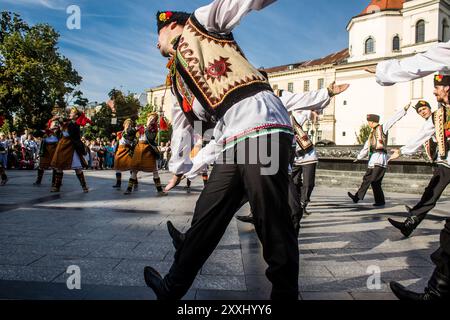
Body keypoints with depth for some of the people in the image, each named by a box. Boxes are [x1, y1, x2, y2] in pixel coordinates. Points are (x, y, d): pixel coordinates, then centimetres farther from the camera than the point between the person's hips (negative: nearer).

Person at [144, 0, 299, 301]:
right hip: (233, 143, 8)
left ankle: (285, 293, 8)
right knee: (206, 219, 13)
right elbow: (184, 126, 36)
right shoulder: (178, 78, 31)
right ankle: (173, 289, 26)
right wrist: (178, 170, 42)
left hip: (260, 126, -8)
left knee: (273, 224, -6)